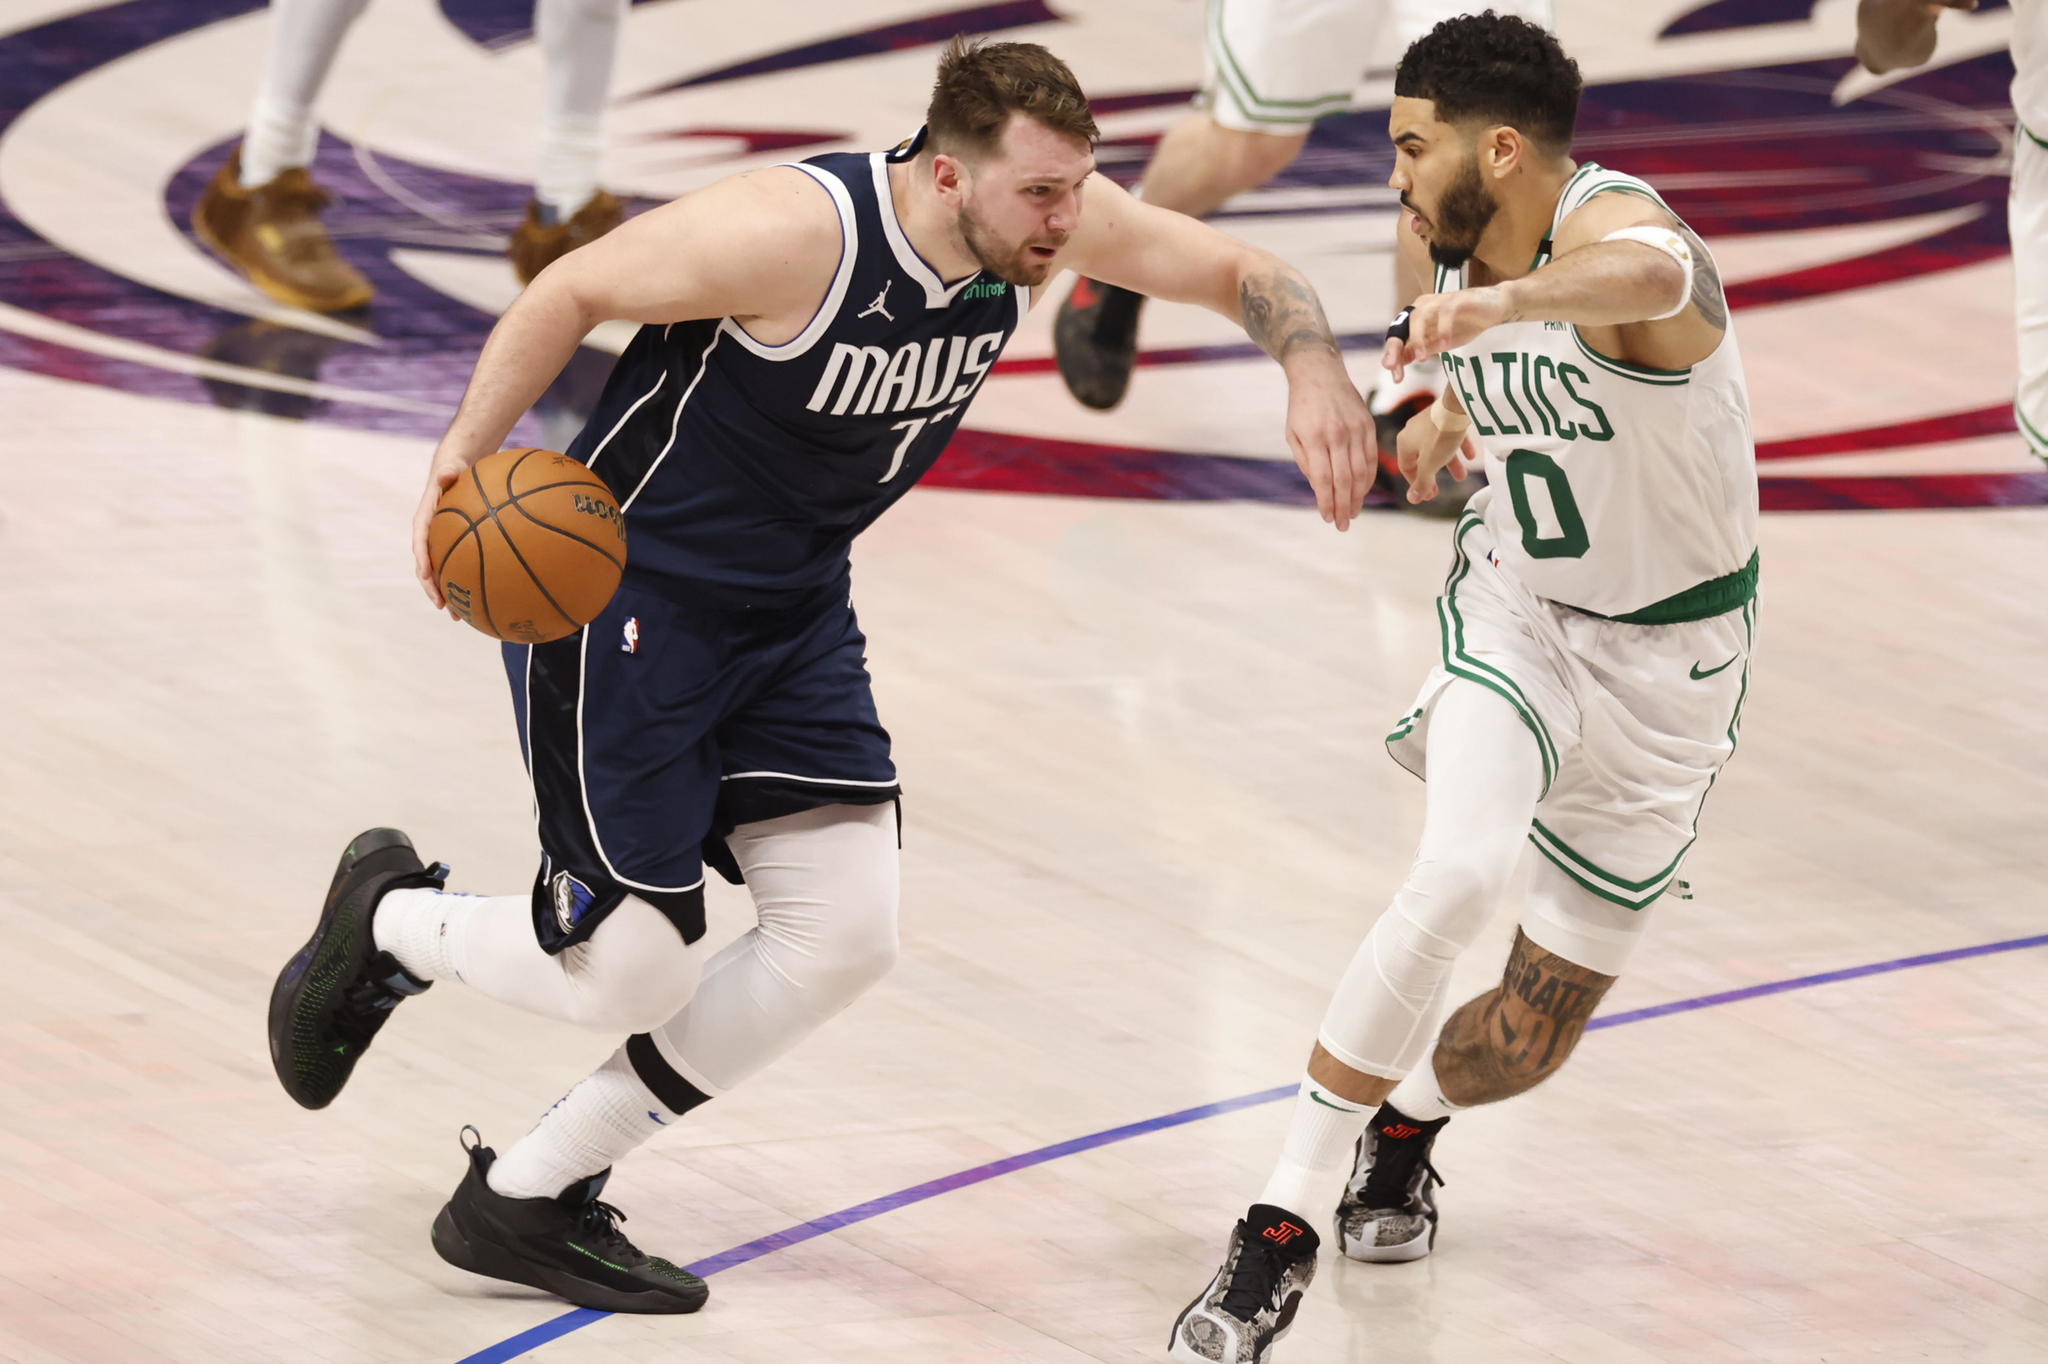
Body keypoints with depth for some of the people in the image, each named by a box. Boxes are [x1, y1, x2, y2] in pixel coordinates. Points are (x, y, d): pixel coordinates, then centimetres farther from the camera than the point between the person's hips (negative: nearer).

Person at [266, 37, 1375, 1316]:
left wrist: (1316, 370, -23)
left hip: (793, 611, 7)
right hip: (623, 594, -7)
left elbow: (1245, 271, -2)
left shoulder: (1043, 219, -11)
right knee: (638, 969, -6)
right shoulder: (797, 234, -29)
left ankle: (528, 1199, 11)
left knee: (846, 936, -3)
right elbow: (572, 291, -17)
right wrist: (468, 453, -27)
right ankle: (388, 917, 27)